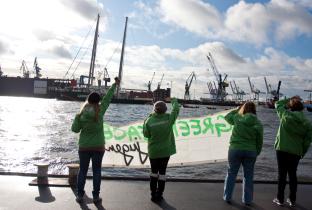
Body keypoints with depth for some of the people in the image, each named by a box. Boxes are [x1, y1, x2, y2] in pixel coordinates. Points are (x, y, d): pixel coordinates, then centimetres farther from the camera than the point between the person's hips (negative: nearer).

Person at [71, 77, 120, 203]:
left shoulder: (81, 115, -10)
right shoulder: (100, 111, -10)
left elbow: (75, 129, -2)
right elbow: (108, 98, -1)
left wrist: (77, 117, 3)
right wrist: (115, 84, 8)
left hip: (84, 147, 0)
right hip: (98, 147, 0)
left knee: (82, 171, 11)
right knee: (97, 171, 8)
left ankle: (80, 195, 14)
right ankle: (96, 196, 12)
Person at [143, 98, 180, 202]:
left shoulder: (149, 121, -15)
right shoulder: (168, 118, -12)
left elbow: (146, 134, -3)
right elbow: (176, 110, 7)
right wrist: (174, 102, 27)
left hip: (153, 151, 0)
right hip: (166, 150, 0)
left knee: (154, 171, 16)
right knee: (162, 172, 10)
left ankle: (153, 194, 19)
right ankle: (159, 194, 14)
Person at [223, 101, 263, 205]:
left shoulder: (237, 118, -7)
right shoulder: (258, 123, -4)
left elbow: (227, 117, 14)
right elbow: (259, 141, 1)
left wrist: (238, 109, 17)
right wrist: (257, 153, 13)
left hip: (235, 150, 0)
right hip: (250, 152, 1)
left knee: (231, 173, 13)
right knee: (248, 176, 12)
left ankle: (227, 197, 19)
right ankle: (247, 200, 20)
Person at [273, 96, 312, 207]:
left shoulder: (285, 115, -7)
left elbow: (278, 104, 12)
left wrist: (290, 99, 18)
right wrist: (302, 153, 11)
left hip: (282, 150, -2)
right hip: (296, 152, 2)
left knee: (282, 174, 5)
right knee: (292, 175, 13)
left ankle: (280, 199, 11)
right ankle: (292, 200, 19)